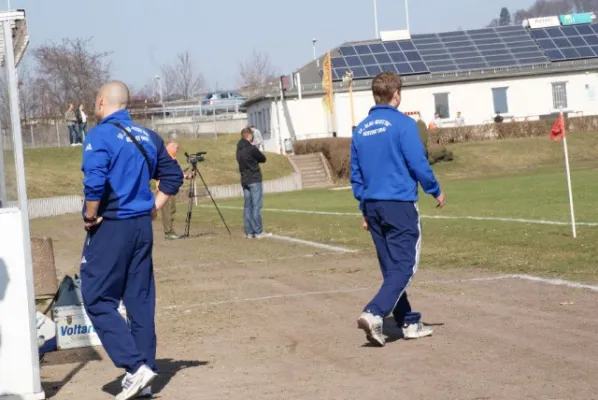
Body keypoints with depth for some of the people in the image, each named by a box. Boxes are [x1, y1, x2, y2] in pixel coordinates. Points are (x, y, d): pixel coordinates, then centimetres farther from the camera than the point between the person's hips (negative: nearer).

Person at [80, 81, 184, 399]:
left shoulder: (100, 135, -11)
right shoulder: (148, 137, 11)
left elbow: (95, 183, -23)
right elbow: (172, 175, 18)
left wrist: (90, 217, -11)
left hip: (110, 228, -7)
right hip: (142, 226, 7)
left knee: (98, 300, 0)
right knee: (140, 300, 11)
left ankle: (135, 366, -12)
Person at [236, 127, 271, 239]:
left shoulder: (239, 149, 9)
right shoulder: (251, 149, -14)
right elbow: (263, 159, -3)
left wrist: (254, 159, 4)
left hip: (244, 181, 7)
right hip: (254, 180, -7)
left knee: (248, 206, 8)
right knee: (256, 206, -5)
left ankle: (249, 232, 8)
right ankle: (258, 232, -6)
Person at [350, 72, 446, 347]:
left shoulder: (360, 130, 10)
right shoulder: (402, 124, -10)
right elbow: (418, 164, -12)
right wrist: (436, 191, 4)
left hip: (373, 207, 7)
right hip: (400, 204, -7)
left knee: (391, 268, 13)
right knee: (404, 267, -4)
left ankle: (409, 323, 19)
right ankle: (374, 314, -21)